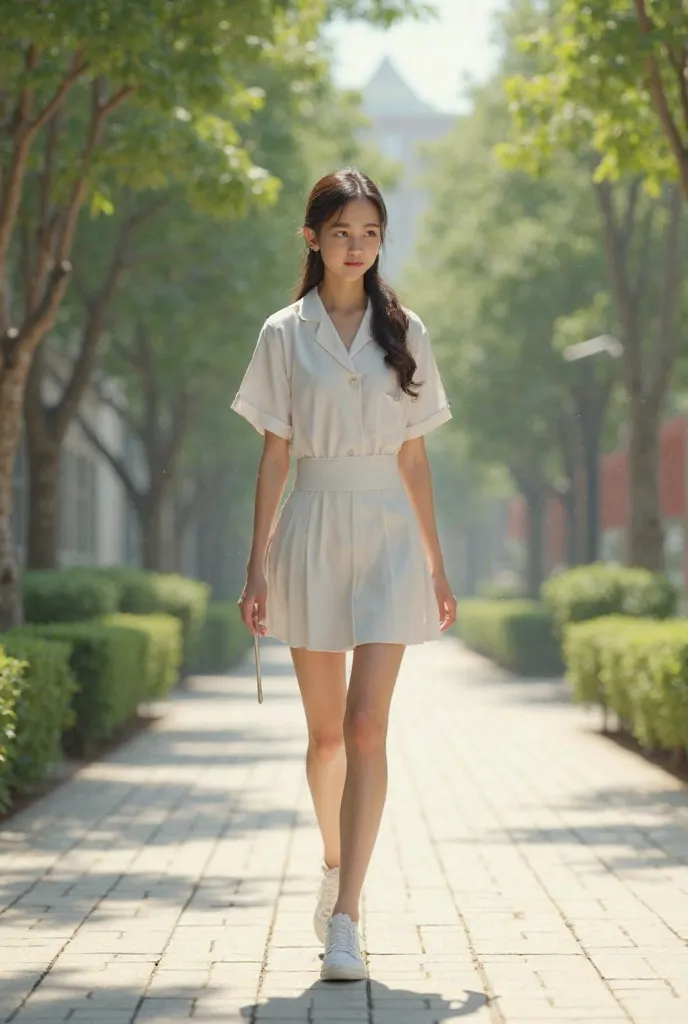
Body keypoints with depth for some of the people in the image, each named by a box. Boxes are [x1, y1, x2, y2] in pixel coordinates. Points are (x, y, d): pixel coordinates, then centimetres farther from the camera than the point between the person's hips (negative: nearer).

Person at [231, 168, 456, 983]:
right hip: (313, 530, 0)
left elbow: (414, 459, 9)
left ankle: (344, 919, -13)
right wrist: (257, 570, -3)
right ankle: (336, 863, 37)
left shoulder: (404, 332, 7)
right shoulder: (284, 334, 3)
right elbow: (273, 458, 3)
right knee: (326, 730, 10)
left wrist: (437, 566, 9)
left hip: (389, 532, 0)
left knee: (366, 727, -11)